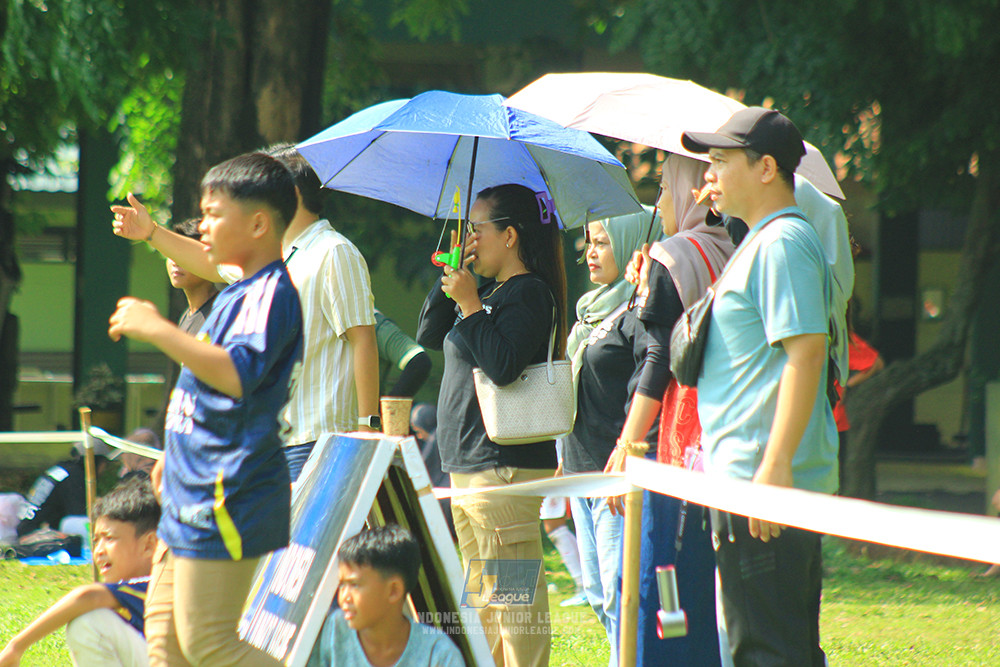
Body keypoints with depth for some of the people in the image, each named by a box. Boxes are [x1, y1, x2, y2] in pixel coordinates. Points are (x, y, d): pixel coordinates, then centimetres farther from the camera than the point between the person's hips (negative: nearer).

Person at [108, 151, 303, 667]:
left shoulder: (270, 294, -16)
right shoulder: (238, 292, 17)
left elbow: (237, 375, -32)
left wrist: (158, 330, -29)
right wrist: (176, 454, 35)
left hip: (226, 500, -11)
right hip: (193, 491, 11)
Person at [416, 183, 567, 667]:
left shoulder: (530, 293, -11)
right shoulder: (491, 292, 18)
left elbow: (503, 365, -24)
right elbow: (429, 336, 19)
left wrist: (469, 304, -18)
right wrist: (450, 281, 7)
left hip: (506, 466, -11)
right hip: (468, 465, 11)